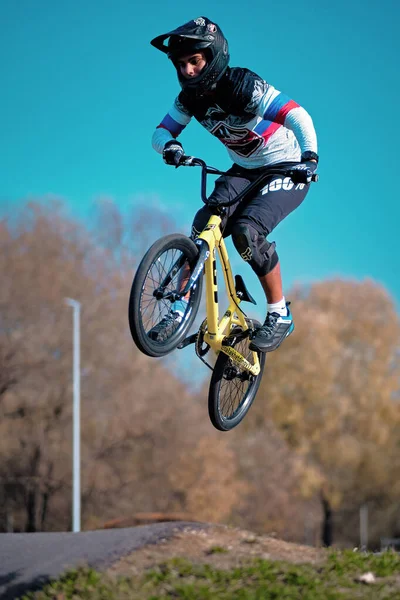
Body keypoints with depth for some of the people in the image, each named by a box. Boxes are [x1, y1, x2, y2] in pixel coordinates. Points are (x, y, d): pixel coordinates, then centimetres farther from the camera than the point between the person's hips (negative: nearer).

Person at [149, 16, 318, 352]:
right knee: (204, 226, -16)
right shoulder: (190, 98, -7)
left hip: (286, 170, -6)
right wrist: (169, 146, -33)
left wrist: (310, 155, -55)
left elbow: (298, 117, -37)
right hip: (244, 171, 6)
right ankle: (180, 309, -9)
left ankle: (280, 314, -12)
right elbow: (161, 133, -7)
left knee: (246, 231, -27)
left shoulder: (244, 87, -27)